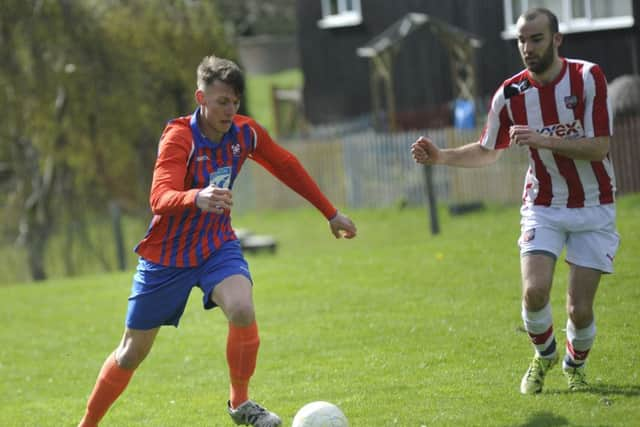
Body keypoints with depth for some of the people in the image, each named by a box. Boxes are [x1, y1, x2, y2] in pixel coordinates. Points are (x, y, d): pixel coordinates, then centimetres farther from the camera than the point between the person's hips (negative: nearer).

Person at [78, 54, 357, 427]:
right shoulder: (179, 138, -24)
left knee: (243, 310, -28)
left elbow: (286, 166, 11)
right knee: (132, 352, 5)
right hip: (166, 254, -3)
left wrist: (331, 212, 16)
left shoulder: (245, 132, -8)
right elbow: (160, 198, -39)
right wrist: (197, 198, -60)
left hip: (217, 246, 3)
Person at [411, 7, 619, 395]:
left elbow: (599, 147, -20)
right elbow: (488, 152, 9)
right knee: (535, 291, -20)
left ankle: (576, 365, 27)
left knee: (580, 309, -7)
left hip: (594, 209, -2)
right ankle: (544, 356, 13)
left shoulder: (587, 78, -14)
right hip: (544, 208, 2)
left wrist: (543, 140, -31)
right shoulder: (510, 94, -6)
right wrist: (441, 157, -6)